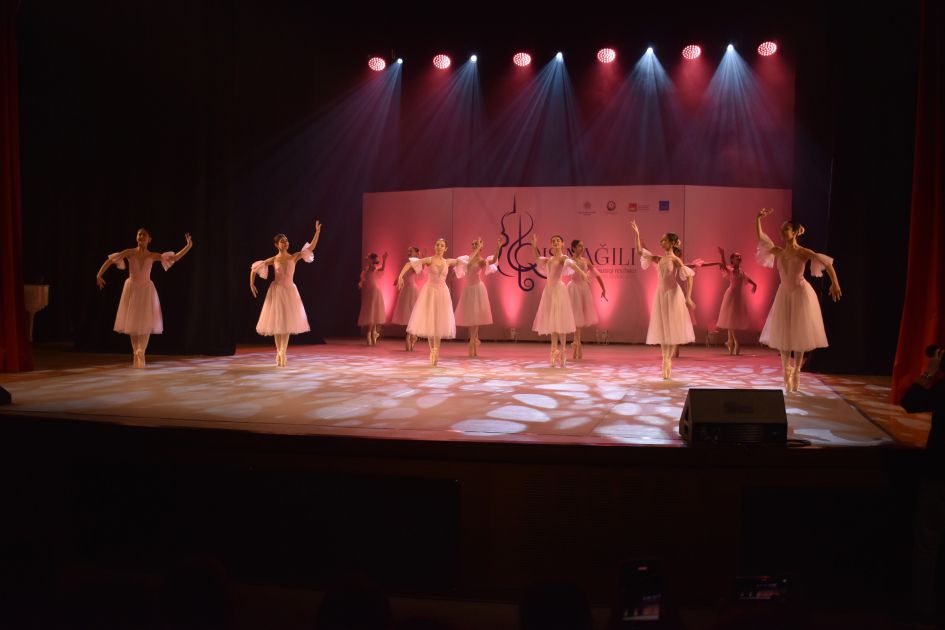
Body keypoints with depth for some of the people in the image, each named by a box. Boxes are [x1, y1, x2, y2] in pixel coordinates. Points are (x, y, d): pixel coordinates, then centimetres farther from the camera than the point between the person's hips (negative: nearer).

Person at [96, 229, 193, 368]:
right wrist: (99, 275, -10)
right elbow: (109, 260, -2)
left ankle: (141, 352, -11)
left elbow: (175, 257, -1)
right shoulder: (130, 252, -3)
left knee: (146, 322, -10)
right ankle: (136, 353, 16)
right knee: (132, 322, 5)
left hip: (146, 290, 0)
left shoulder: (153, 256, 1)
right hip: (132, 289, 0)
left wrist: (188, 246, -11)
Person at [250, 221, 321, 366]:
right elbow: (254, 268, 2)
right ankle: (279, 353, 17)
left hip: (290, 291, 1)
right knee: (277, 322, 3)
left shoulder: (294, 257, -1)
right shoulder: (273, 260, -4)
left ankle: (283, 353, 7)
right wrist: (251, 284, -2)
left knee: (287, 322, 0)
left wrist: (317, 232, -14)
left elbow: (311, 247, -6)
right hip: (277, 291, -1)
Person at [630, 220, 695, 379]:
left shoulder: (675, 259, -9)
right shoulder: (659, 259, 8)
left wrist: (688, 297, -24)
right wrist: (637, 234, 6)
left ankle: (668, 360, 7)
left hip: (672, 294, -6)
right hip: (660, 294, 6)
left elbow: (689, 276, -17)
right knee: (662, 329, 5)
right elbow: (640, 251, 11)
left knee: (672, 328, -1)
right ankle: (666, 362, 10)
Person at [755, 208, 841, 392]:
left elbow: (826, 263, -20)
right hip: (784, 294, 5)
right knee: (782, 333, 5)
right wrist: (758, 219, 6)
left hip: (801, 294, -5)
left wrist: (834, 282, -30)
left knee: (799, 333, 2)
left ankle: (796, 371, 13)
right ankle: (787, 371, 17)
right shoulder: (779, 251, 3)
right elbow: (760, 239, 11)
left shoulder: (803, 252, -12)